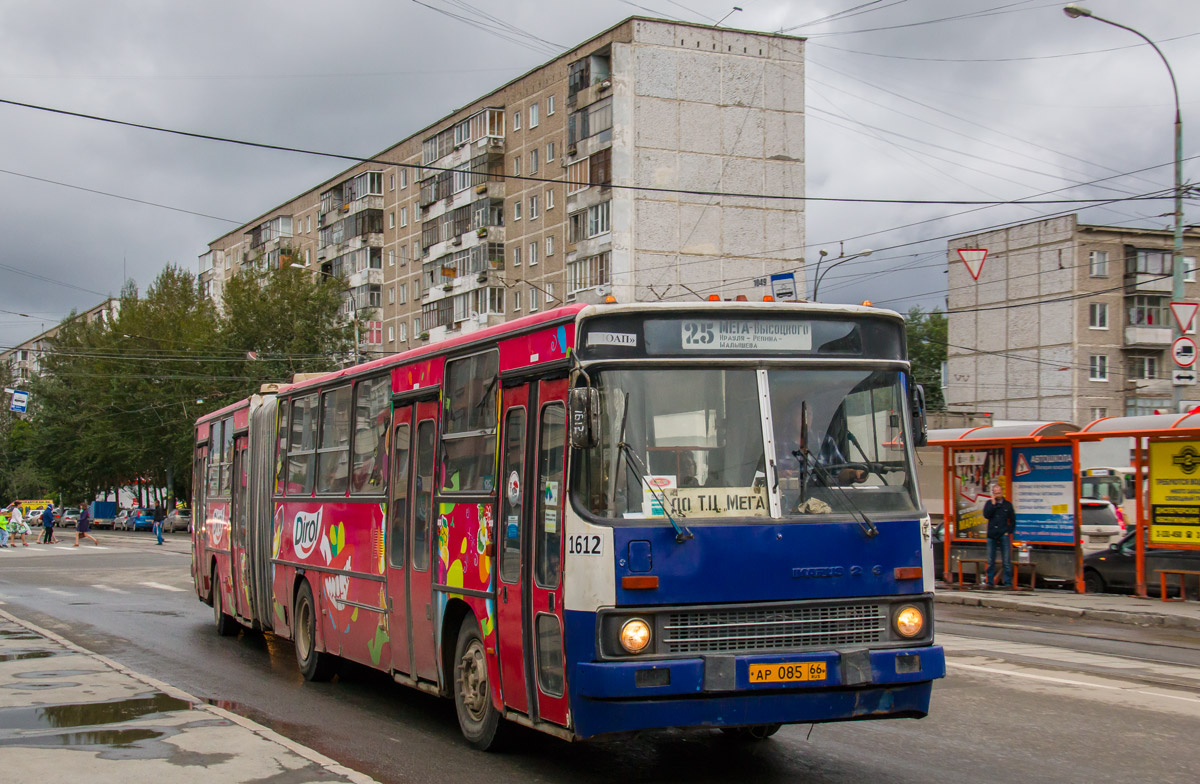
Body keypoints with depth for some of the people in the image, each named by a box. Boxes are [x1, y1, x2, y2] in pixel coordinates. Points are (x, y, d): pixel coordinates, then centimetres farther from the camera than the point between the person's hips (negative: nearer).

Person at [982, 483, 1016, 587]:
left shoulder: (1008, 504, 7)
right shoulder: (989, 504, 8)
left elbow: (1013, 521, 10)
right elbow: (986, 515, -8)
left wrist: (1008, 532, 0)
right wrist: (993, 504, -10)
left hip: (1004, 536, -1)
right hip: (992, 536, 1)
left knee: (1006, 561, -4)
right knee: (990, 561, 4)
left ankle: (1007, 582, 0)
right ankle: (990, 581, 10)